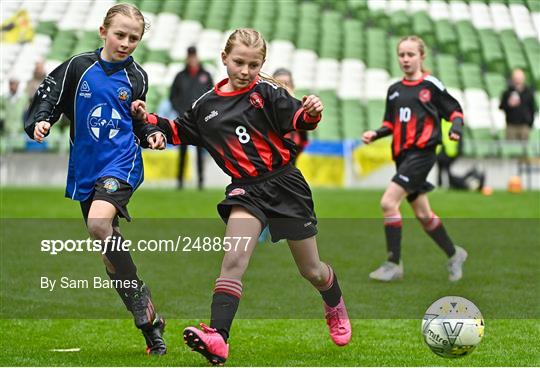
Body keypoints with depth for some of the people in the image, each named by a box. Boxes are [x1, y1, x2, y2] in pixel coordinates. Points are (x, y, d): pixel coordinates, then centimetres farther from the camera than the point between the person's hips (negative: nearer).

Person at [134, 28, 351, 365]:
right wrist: (150, 120, 10)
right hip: (246, 189, 2)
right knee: (233, 261, -20)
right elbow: (180, 132, 22)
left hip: (284, 183, -2)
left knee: (311, 270, 11)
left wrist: (311, 113, -43)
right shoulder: (207, 104, 6)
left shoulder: (266, 92, -7)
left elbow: (296, 118, -21)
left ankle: (336, 307, 44)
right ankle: (217, 339, -31)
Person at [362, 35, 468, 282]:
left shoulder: (431, 85, -4)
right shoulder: (394, 90, 14)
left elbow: (454, 111, 1)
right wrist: (375, 134, 3)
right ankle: (454, 254, 31)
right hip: (403, 155, 7)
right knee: (422, 214, 12)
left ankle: (394, 264, -12)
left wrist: (456, 127, -19)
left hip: (422, 153, -7)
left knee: (388, 202, -18)